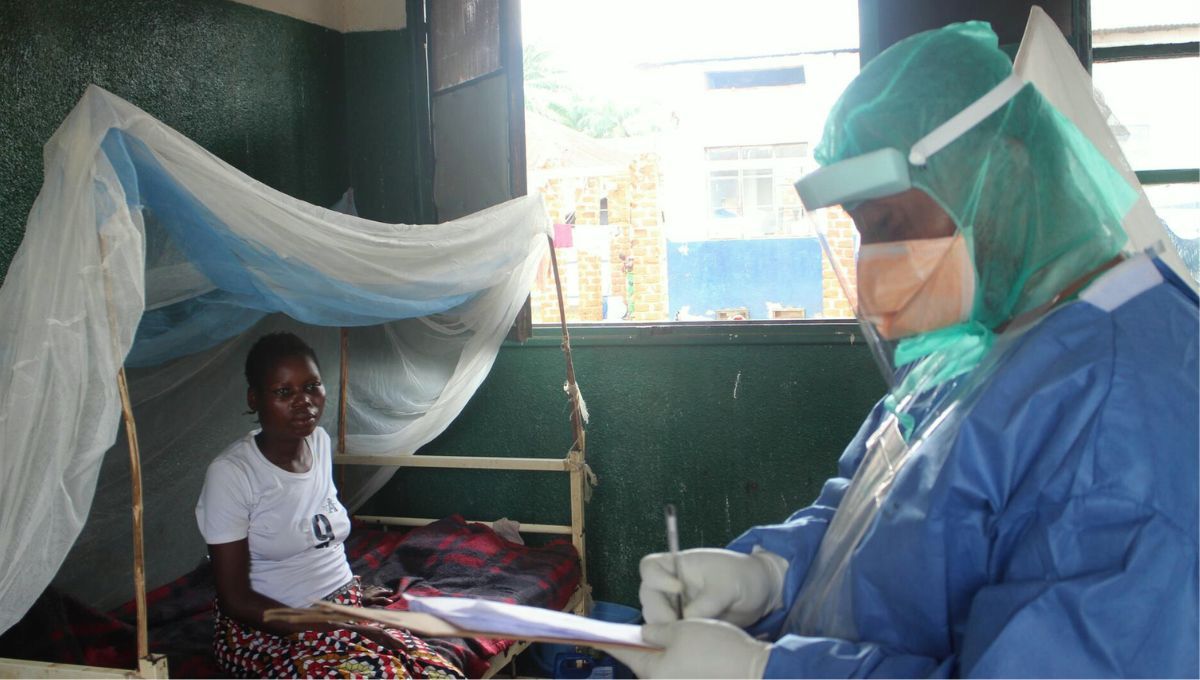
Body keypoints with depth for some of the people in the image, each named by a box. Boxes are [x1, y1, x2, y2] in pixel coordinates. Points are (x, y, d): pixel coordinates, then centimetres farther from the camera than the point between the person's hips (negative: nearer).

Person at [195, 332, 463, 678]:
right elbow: (236, 600, -15)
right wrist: (341, 629, -20)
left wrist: (356, 597, 12)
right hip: (270, 627, -6)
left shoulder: (320, 441, 5)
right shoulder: (230, 473, -15)